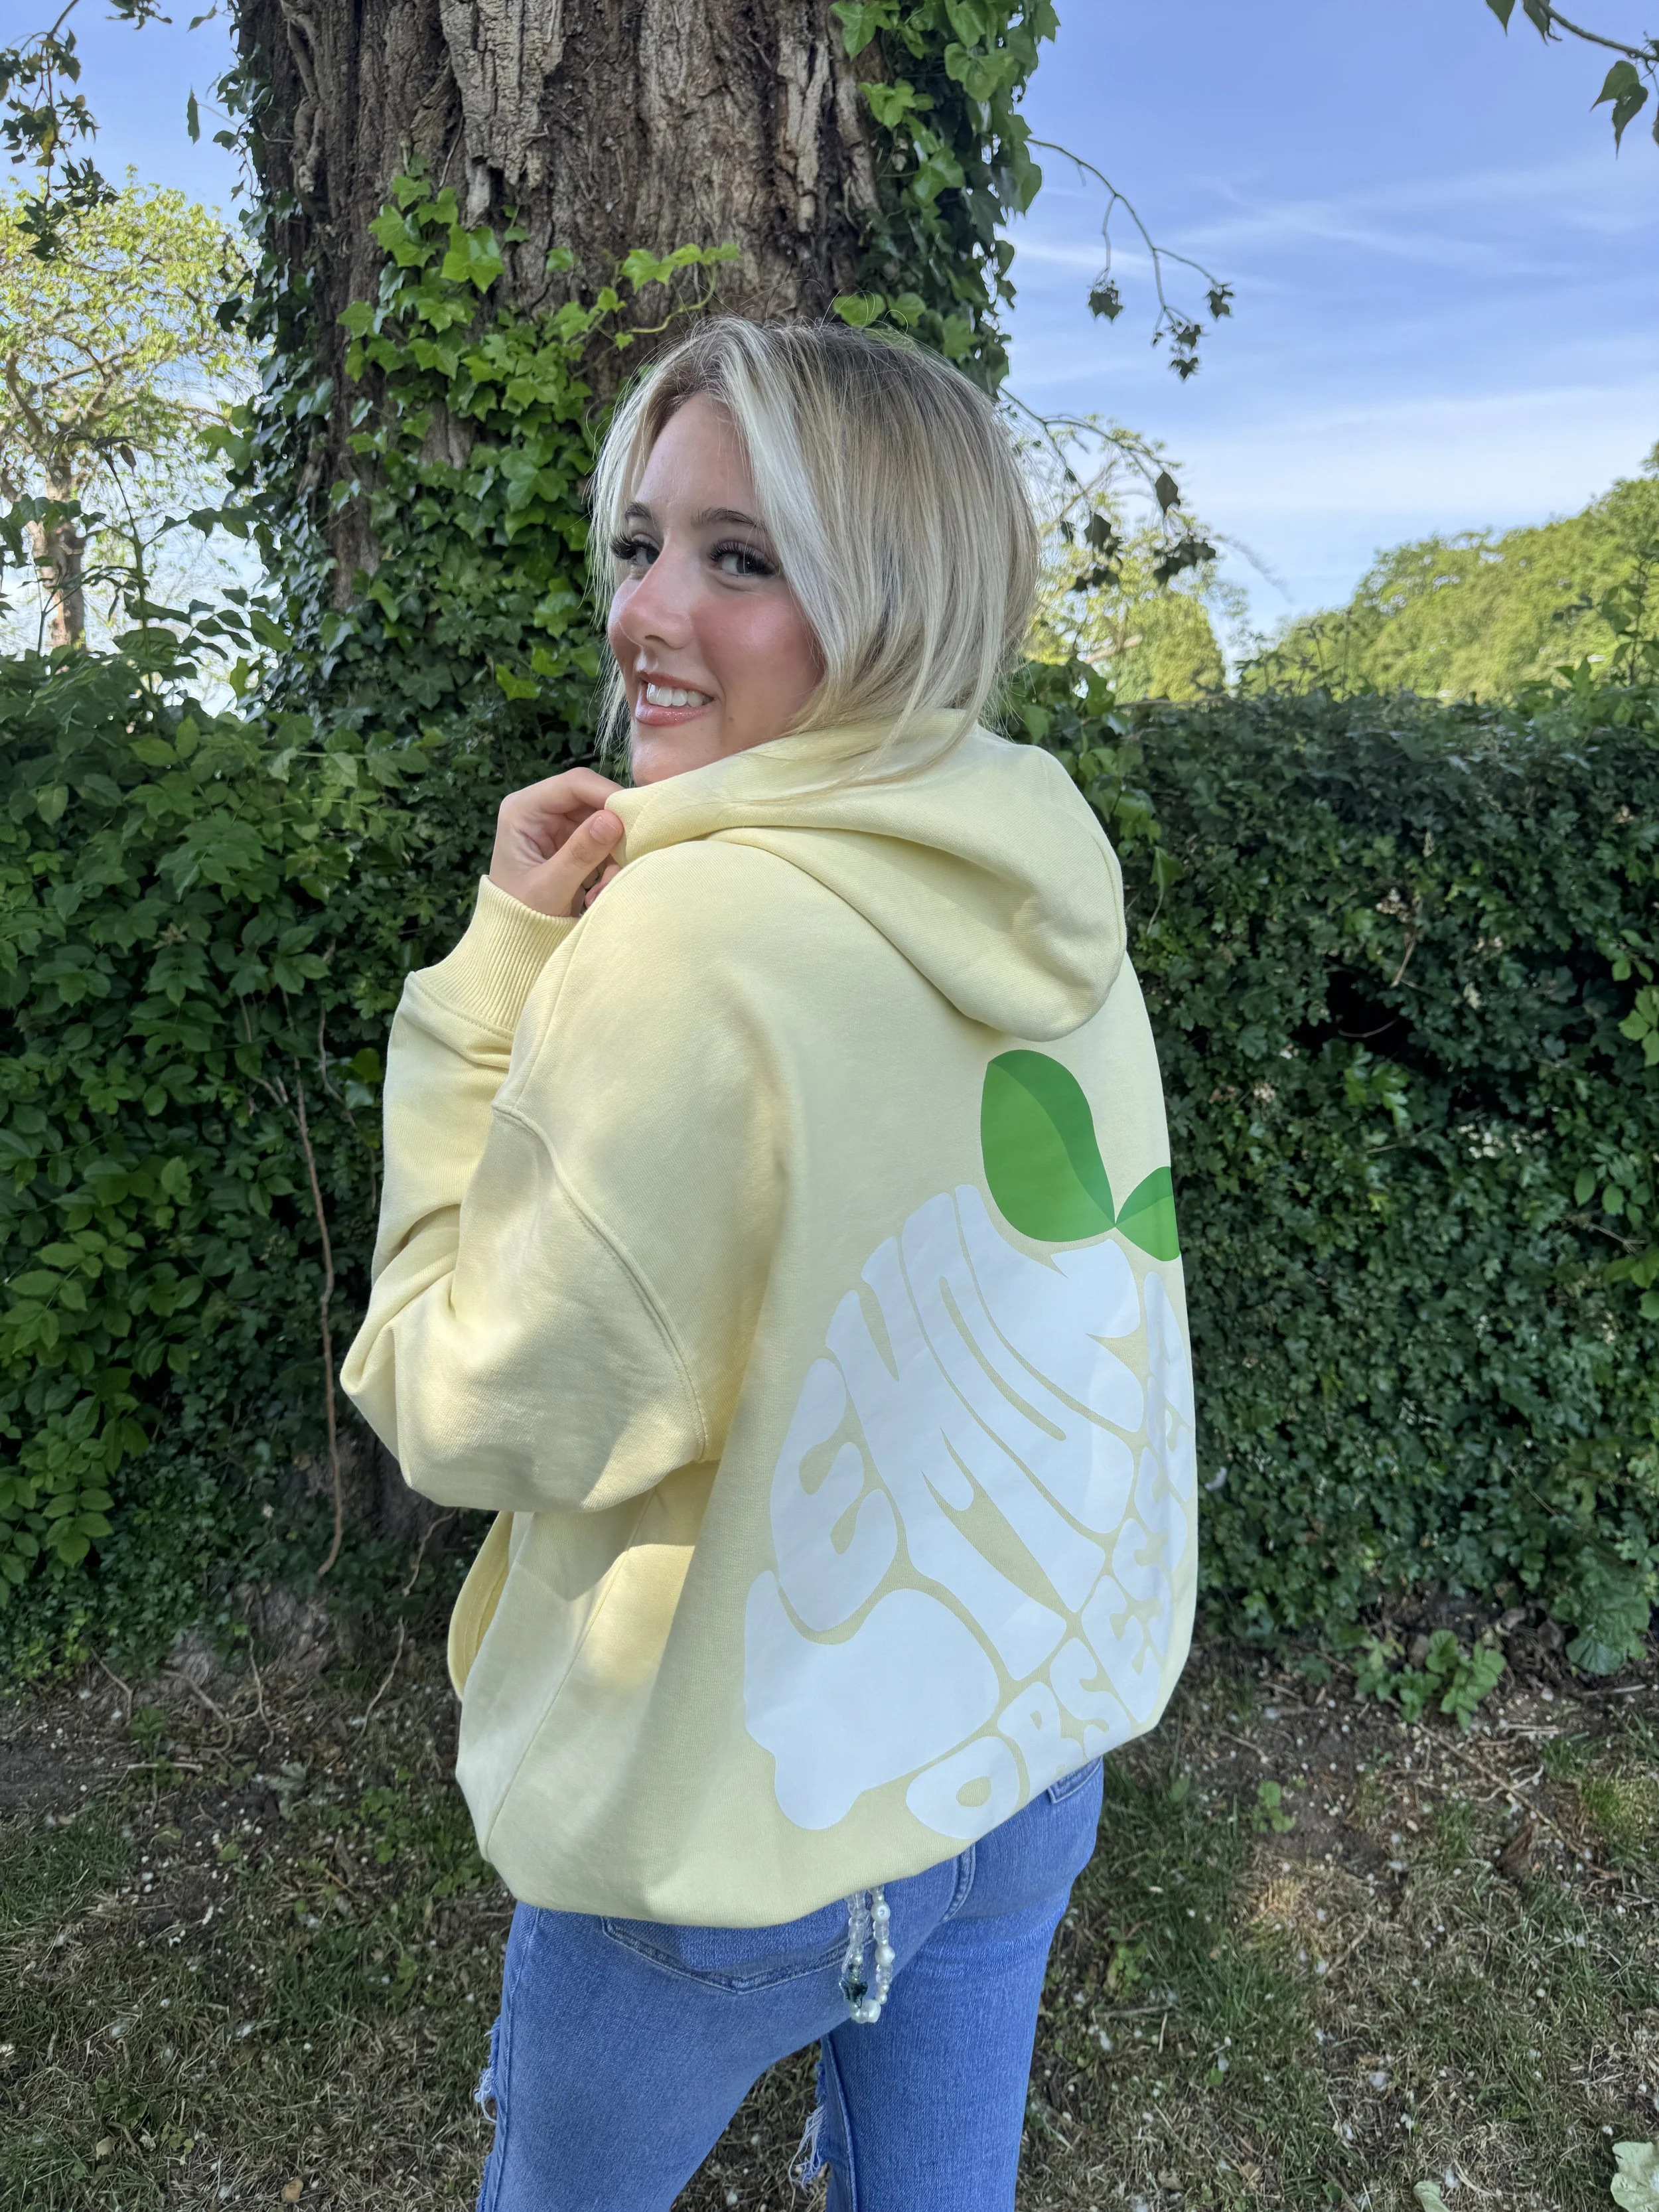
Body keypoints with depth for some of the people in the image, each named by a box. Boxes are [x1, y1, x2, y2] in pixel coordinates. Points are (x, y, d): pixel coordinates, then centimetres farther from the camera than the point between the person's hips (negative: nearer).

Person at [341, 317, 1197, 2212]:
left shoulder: (687, 935, -29)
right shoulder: (1058, 897, -6)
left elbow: (478, 1418, -19)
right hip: (1038, 1735, 6)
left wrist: (495, 974, -17)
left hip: (740, 1816, -5)